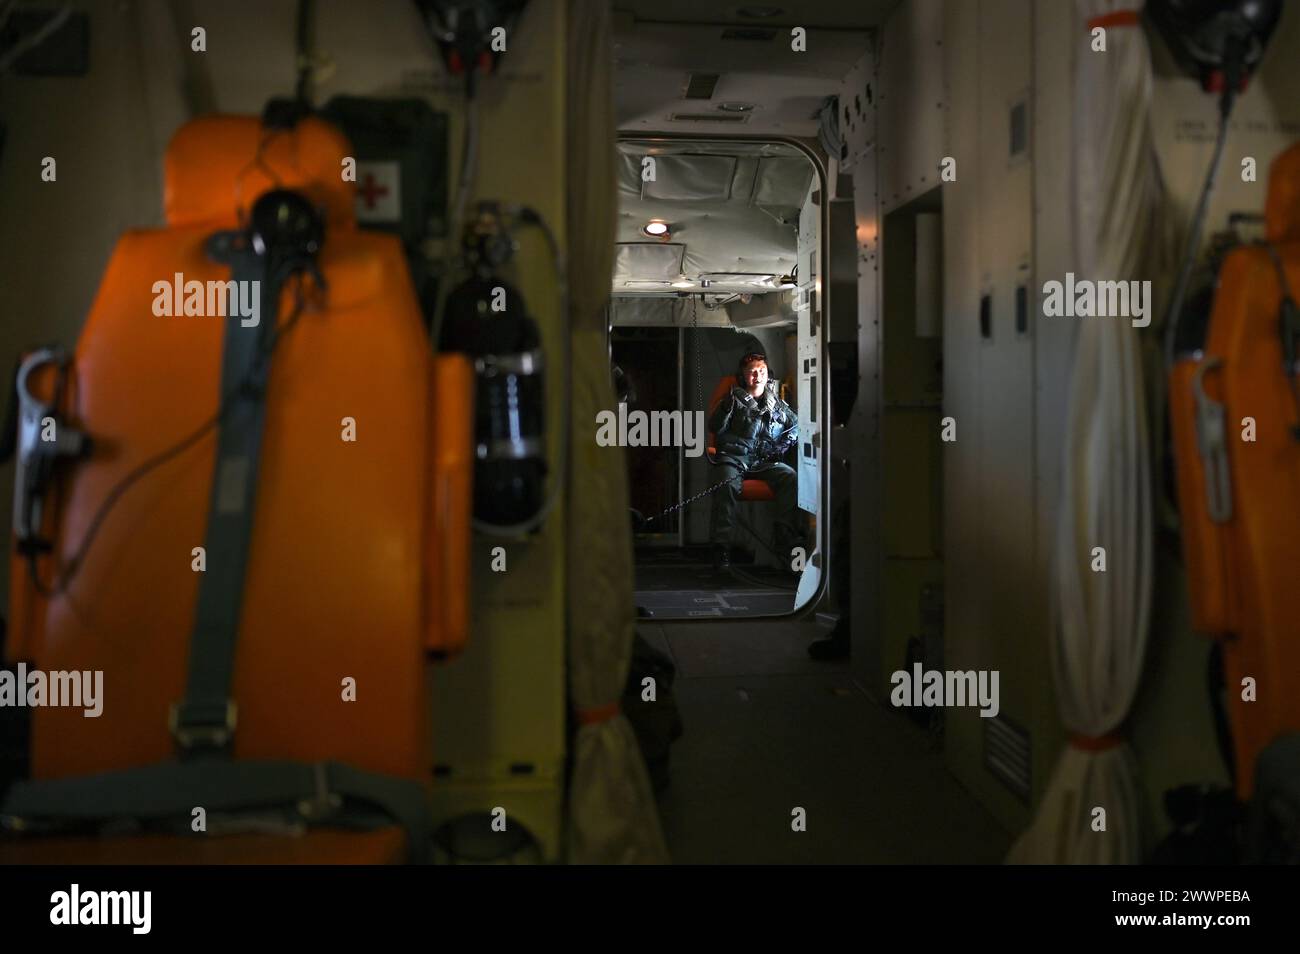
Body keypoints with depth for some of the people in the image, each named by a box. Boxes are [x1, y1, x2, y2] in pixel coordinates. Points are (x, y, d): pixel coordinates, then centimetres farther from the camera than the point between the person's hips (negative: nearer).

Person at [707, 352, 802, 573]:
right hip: (734, 457, -2)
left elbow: (796, 425, 24)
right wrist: (727, 406, -9)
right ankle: (722, 545, -35)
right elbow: (715, 427, 6)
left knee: (790, 477, -29)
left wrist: (783, 445, 8)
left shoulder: (776, 403, 23)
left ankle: (786, 540, -29)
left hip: (765, 462, 2)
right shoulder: (736, 398, 13)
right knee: (728, 483, -37)